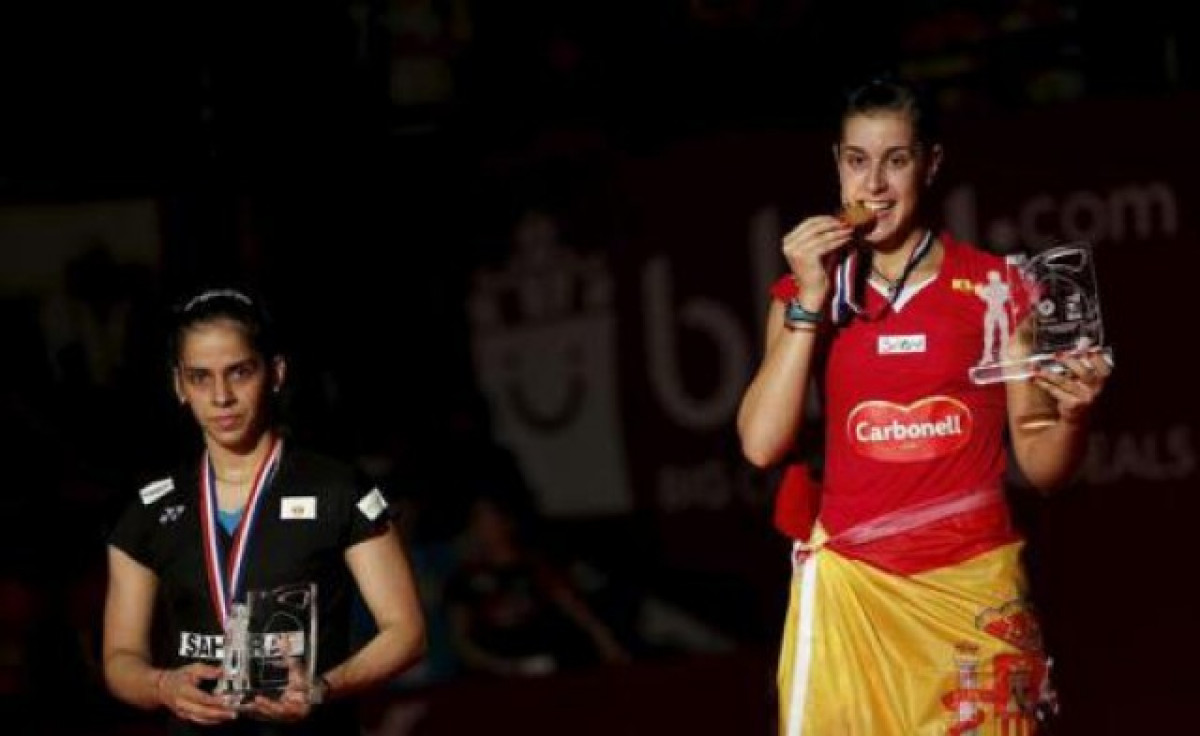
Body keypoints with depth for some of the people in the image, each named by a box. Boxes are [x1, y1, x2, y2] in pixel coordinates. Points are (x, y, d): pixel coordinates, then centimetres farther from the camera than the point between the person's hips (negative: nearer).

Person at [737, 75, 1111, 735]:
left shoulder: (994, 286, 2)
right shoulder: (806, 290, 6)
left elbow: (1042, 467, 4)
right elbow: (761, 444, -7)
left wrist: (1072, 413, -18)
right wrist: (811, 300, -10)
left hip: (973, 585, 0)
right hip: (850, 585, 0)